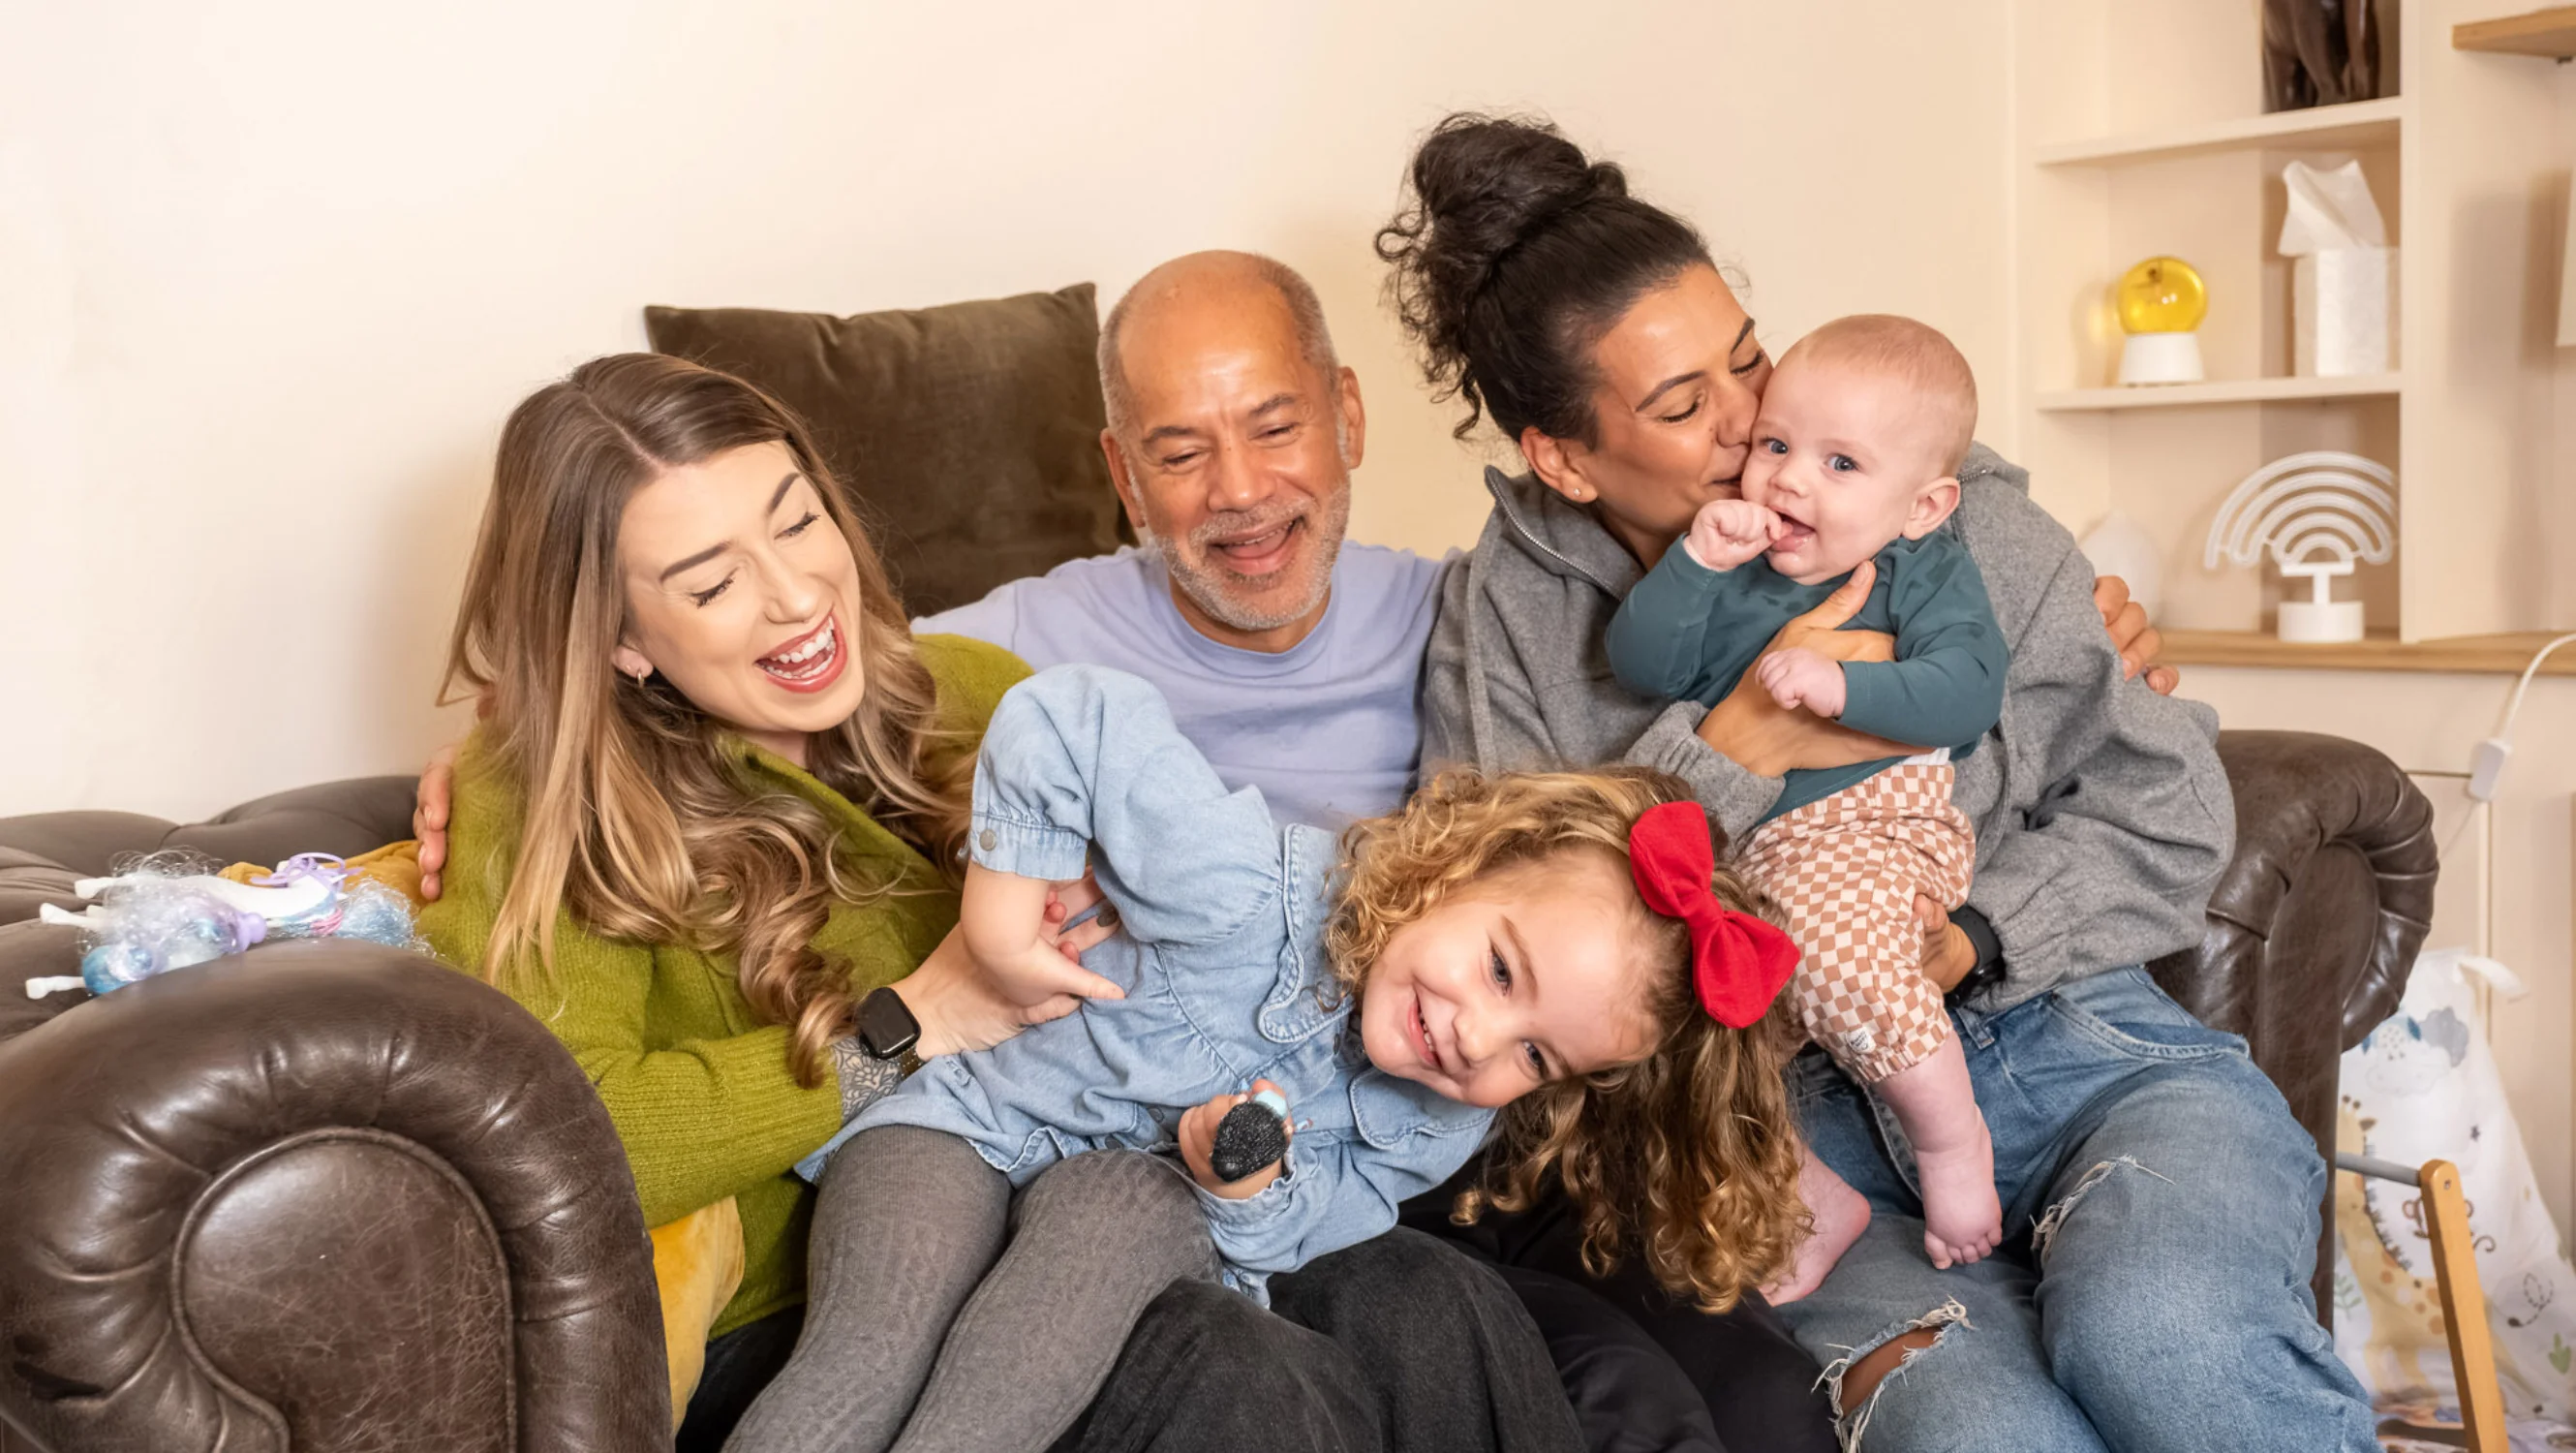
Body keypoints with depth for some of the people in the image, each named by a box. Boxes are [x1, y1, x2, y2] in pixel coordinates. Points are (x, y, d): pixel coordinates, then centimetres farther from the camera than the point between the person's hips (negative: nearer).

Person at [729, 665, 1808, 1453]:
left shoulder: (1442, 1131, -11)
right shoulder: (1246, 893, -31)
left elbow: (1289, 1240, -6)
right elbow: (1065, 716, -30)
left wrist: (1253, 1197, -28)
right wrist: (1005, 890, -26)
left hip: (1153, 1194, 3)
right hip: (968, 1114, -3)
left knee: (1117, 1209, -36)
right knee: (873, 1351, -32)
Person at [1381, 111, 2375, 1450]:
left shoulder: (1965, 531, 6)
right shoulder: (1506, 618, 4)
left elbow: (2164, 810, 8)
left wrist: (1968, 934, -9)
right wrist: (1735, 751, -15)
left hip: (2073, 1042, 2)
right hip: (1795, 1112, -2)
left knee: (2157, 1334, -31)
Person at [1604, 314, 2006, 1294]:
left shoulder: (1926, 574, 4)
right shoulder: (1732, 572, 13)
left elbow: (1967, 694, -12)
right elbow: (1637, 664, 1)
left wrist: (1842, 685, -26)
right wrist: (1697, 562, -12)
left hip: (1872, 821, -5)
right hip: (1735, 845, 5)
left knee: (1829, 940, -36)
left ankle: (1952, 1135, -9)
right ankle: (1811, 1203, 4)